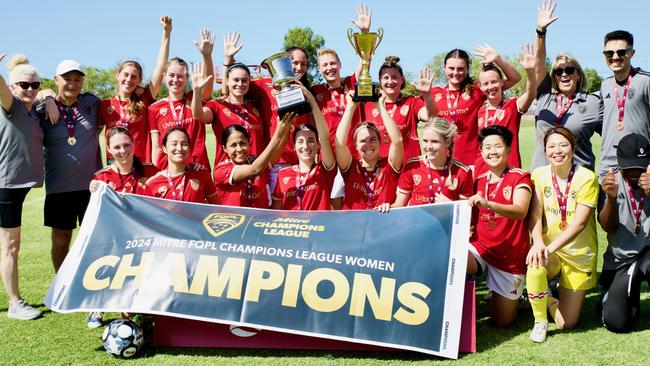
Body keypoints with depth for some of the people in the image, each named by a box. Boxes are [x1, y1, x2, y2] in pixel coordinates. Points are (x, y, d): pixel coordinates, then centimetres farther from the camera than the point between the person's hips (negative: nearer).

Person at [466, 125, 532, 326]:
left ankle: (516, 295, 36)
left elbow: (520, 211, -25)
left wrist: (487, 204, -42)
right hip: (480, 247, 3)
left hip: (510, 256, -3)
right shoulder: (479, 181, 8)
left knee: (502, 320, 5)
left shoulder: (519, 177, -6)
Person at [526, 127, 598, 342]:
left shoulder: (587, 178, -14)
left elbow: (579, 222, -20)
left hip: (579, 253, -1)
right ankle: (540, 321, -8)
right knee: (535, 266, -37)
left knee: (566, 324, 2)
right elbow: (535, 214, -12)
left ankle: (550, 300, 39)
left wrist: (552, 247, -30)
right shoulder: (539, 175, -5)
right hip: (547, 248, 1)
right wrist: (538, 243, -31)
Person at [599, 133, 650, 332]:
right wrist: (611, 198, -30)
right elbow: (608, 227, -10)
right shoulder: (612, 181, -3)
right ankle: (630, 292, 24)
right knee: (616, 323, -8)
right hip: (619, 261, 2)